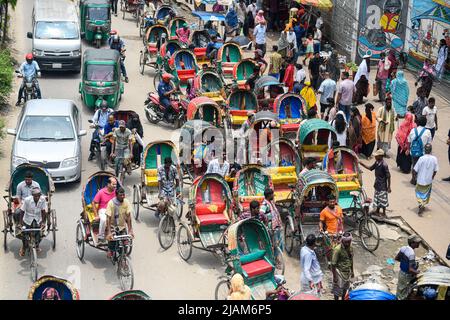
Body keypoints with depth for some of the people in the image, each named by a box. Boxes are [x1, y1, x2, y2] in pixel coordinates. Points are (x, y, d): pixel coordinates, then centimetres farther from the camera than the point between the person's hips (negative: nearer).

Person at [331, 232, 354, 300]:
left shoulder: (350, 248, -4)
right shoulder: (337, 249, -26)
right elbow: (333, 264, -21)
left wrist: (352, 271, 17)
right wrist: (335, 276, -19)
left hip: (347, 271, 7)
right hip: (340, 272, -7)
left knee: (345, 287, 23)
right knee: (338, 289, 6)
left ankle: (343, 299, 43)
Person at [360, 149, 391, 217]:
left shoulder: (384, 165, -25)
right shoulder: (377, 162, -1)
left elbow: (388, 176, -20)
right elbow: (370, 168, 16)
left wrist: (389, 187, -18)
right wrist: (362, 164, 6)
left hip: (383, 186, -8)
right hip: (377, 185, 8)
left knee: (382, 200, 4)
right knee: (377, 198, 19)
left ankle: (384, 213, 18)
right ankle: (377, 212, 33)